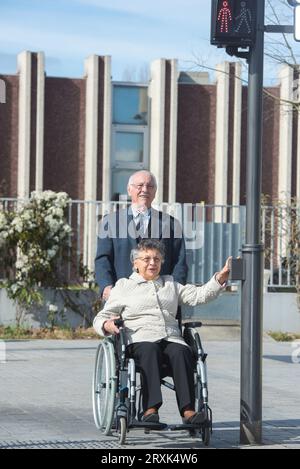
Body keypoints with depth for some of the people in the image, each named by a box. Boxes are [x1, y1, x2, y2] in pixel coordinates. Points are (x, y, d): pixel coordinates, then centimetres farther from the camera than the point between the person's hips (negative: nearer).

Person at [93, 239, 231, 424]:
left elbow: (199, 295, 18)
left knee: (182, 352, -32)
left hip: (171, 339, 3)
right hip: (139, 339, -2)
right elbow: (100, 318, 18)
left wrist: (221, 278, 3)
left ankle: (188, 410, -43)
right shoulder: (123, 286, 21)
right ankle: (150, 408, -47)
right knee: (150, 350, -37)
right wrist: (107, 325, -7)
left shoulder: (170, 284, 30)